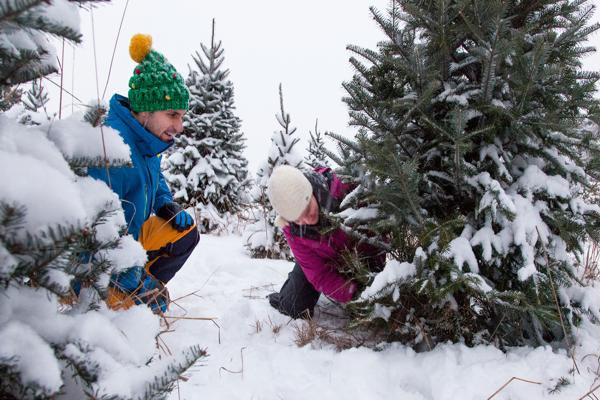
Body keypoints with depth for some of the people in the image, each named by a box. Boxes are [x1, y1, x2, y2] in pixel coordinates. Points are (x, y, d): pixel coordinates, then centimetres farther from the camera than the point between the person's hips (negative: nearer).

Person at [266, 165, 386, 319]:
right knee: (295, 309, -3)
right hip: (323, 263, 1)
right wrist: (353, 294, -42)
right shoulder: (293, 230, -28)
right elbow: (319, 274, -26)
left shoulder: (343, 188, -40)